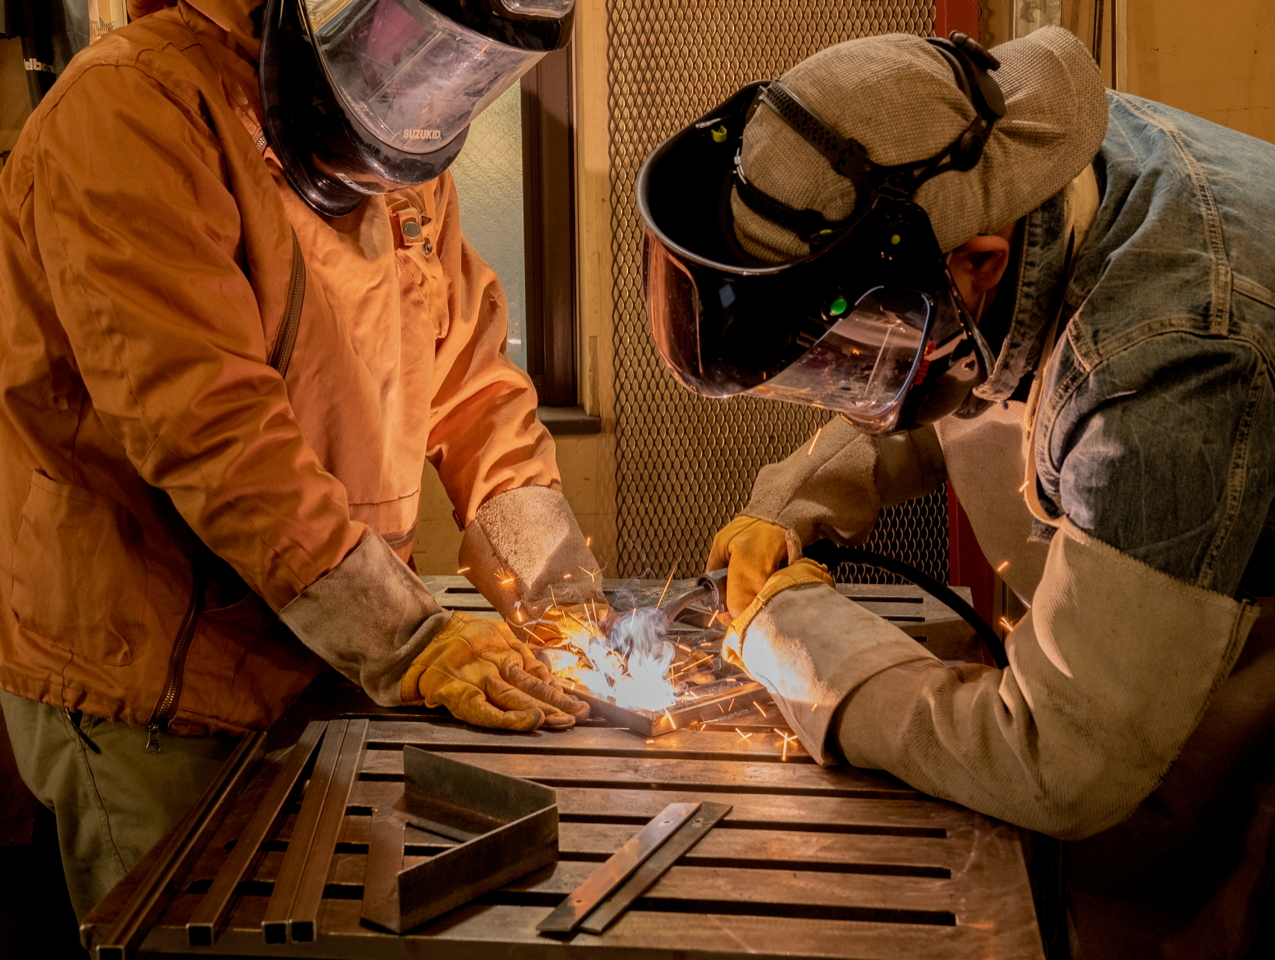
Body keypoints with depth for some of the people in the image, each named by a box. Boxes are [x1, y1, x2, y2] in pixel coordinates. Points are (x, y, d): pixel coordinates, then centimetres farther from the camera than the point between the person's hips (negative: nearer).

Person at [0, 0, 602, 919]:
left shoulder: (401, 162, 7)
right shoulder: (132, 112, -19)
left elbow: (469, 372, 9)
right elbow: (205, 424, -28)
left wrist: (561, 598, -4)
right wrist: (408, 643, -28)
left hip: (321, 668, 7)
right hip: (151, 699, -7)